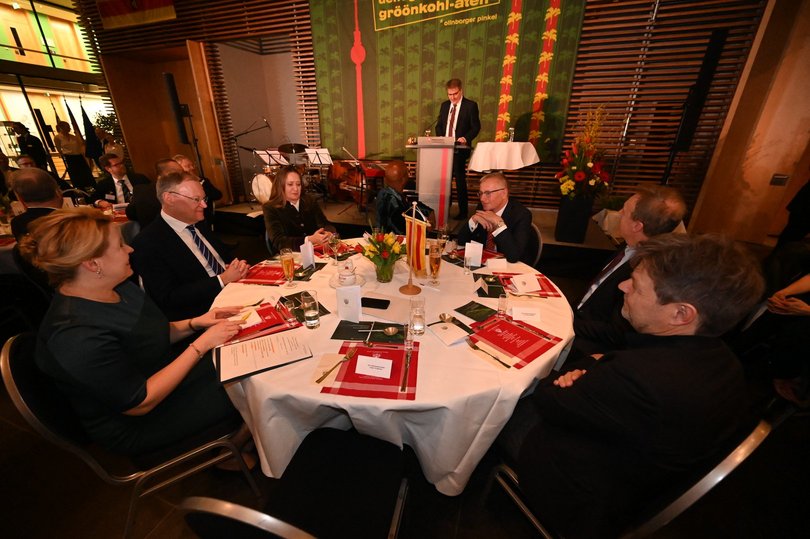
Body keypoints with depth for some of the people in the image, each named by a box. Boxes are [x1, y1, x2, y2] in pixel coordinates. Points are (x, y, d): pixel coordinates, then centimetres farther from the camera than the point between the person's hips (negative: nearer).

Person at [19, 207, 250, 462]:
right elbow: (140, 403, -27)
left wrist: (194, 323, -9)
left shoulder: (117, 286, -7)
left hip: (163, 376, 8)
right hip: (136, 424, -7)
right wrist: (201, 344, -27)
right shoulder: (78, 336, -33)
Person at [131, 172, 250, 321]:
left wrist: (238, 267, -5)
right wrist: (223, 279, -18)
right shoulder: (147, 243, -10)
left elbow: (226, 258, 19)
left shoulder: (199, 224, 12)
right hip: (206, 315, -7)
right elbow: (168, 298, -14)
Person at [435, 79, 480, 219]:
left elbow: (476, 127, -5)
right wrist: (440, 137, -2)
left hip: (460, 149, -5)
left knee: (460, 180, -2)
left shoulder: (471, 105, -3)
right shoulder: (444, 105, 13)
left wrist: (465, 138, -22)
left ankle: (463, 212, 9)